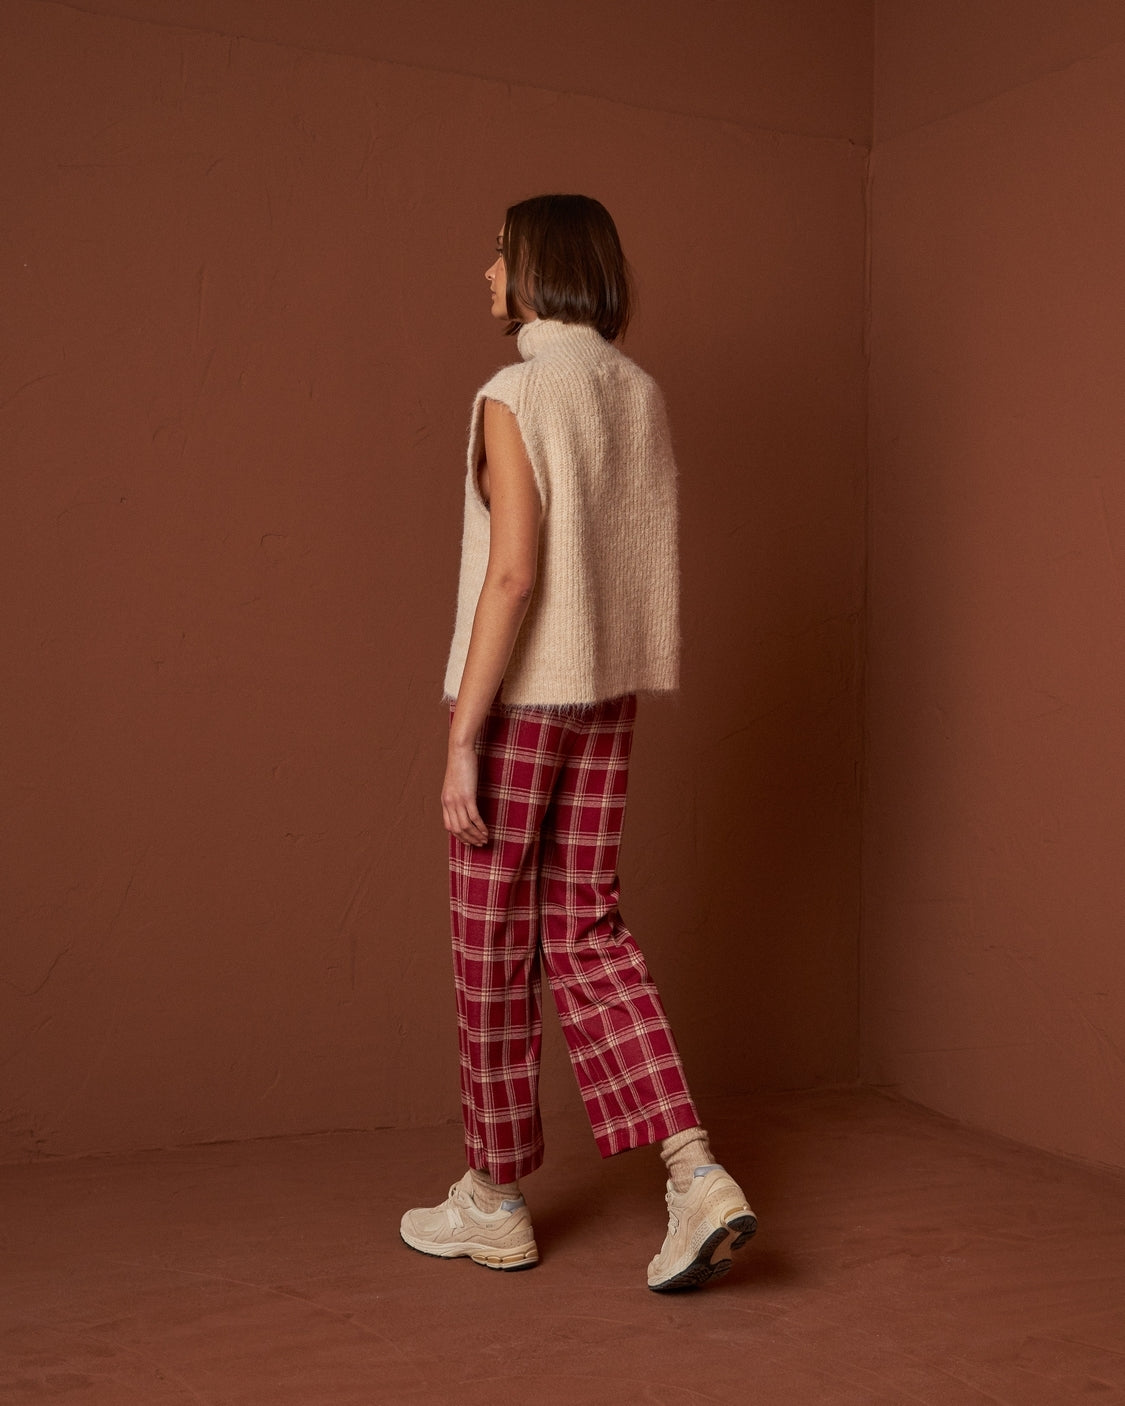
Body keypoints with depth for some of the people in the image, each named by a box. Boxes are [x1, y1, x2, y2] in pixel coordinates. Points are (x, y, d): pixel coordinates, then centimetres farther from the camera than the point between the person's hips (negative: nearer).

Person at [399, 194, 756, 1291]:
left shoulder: (516, 397, -13)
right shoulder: (639, 394, 9)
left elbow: (513, 573, -20)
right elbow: (646, 567, 11)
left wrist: (461, 737, -17)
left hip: (519, 696, -7)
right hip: (609, 693, 7)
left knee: (493, 943, 6)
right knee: (584, 929, 12)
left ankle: (495, 1201, 19)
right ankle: (695, 1175, 3)